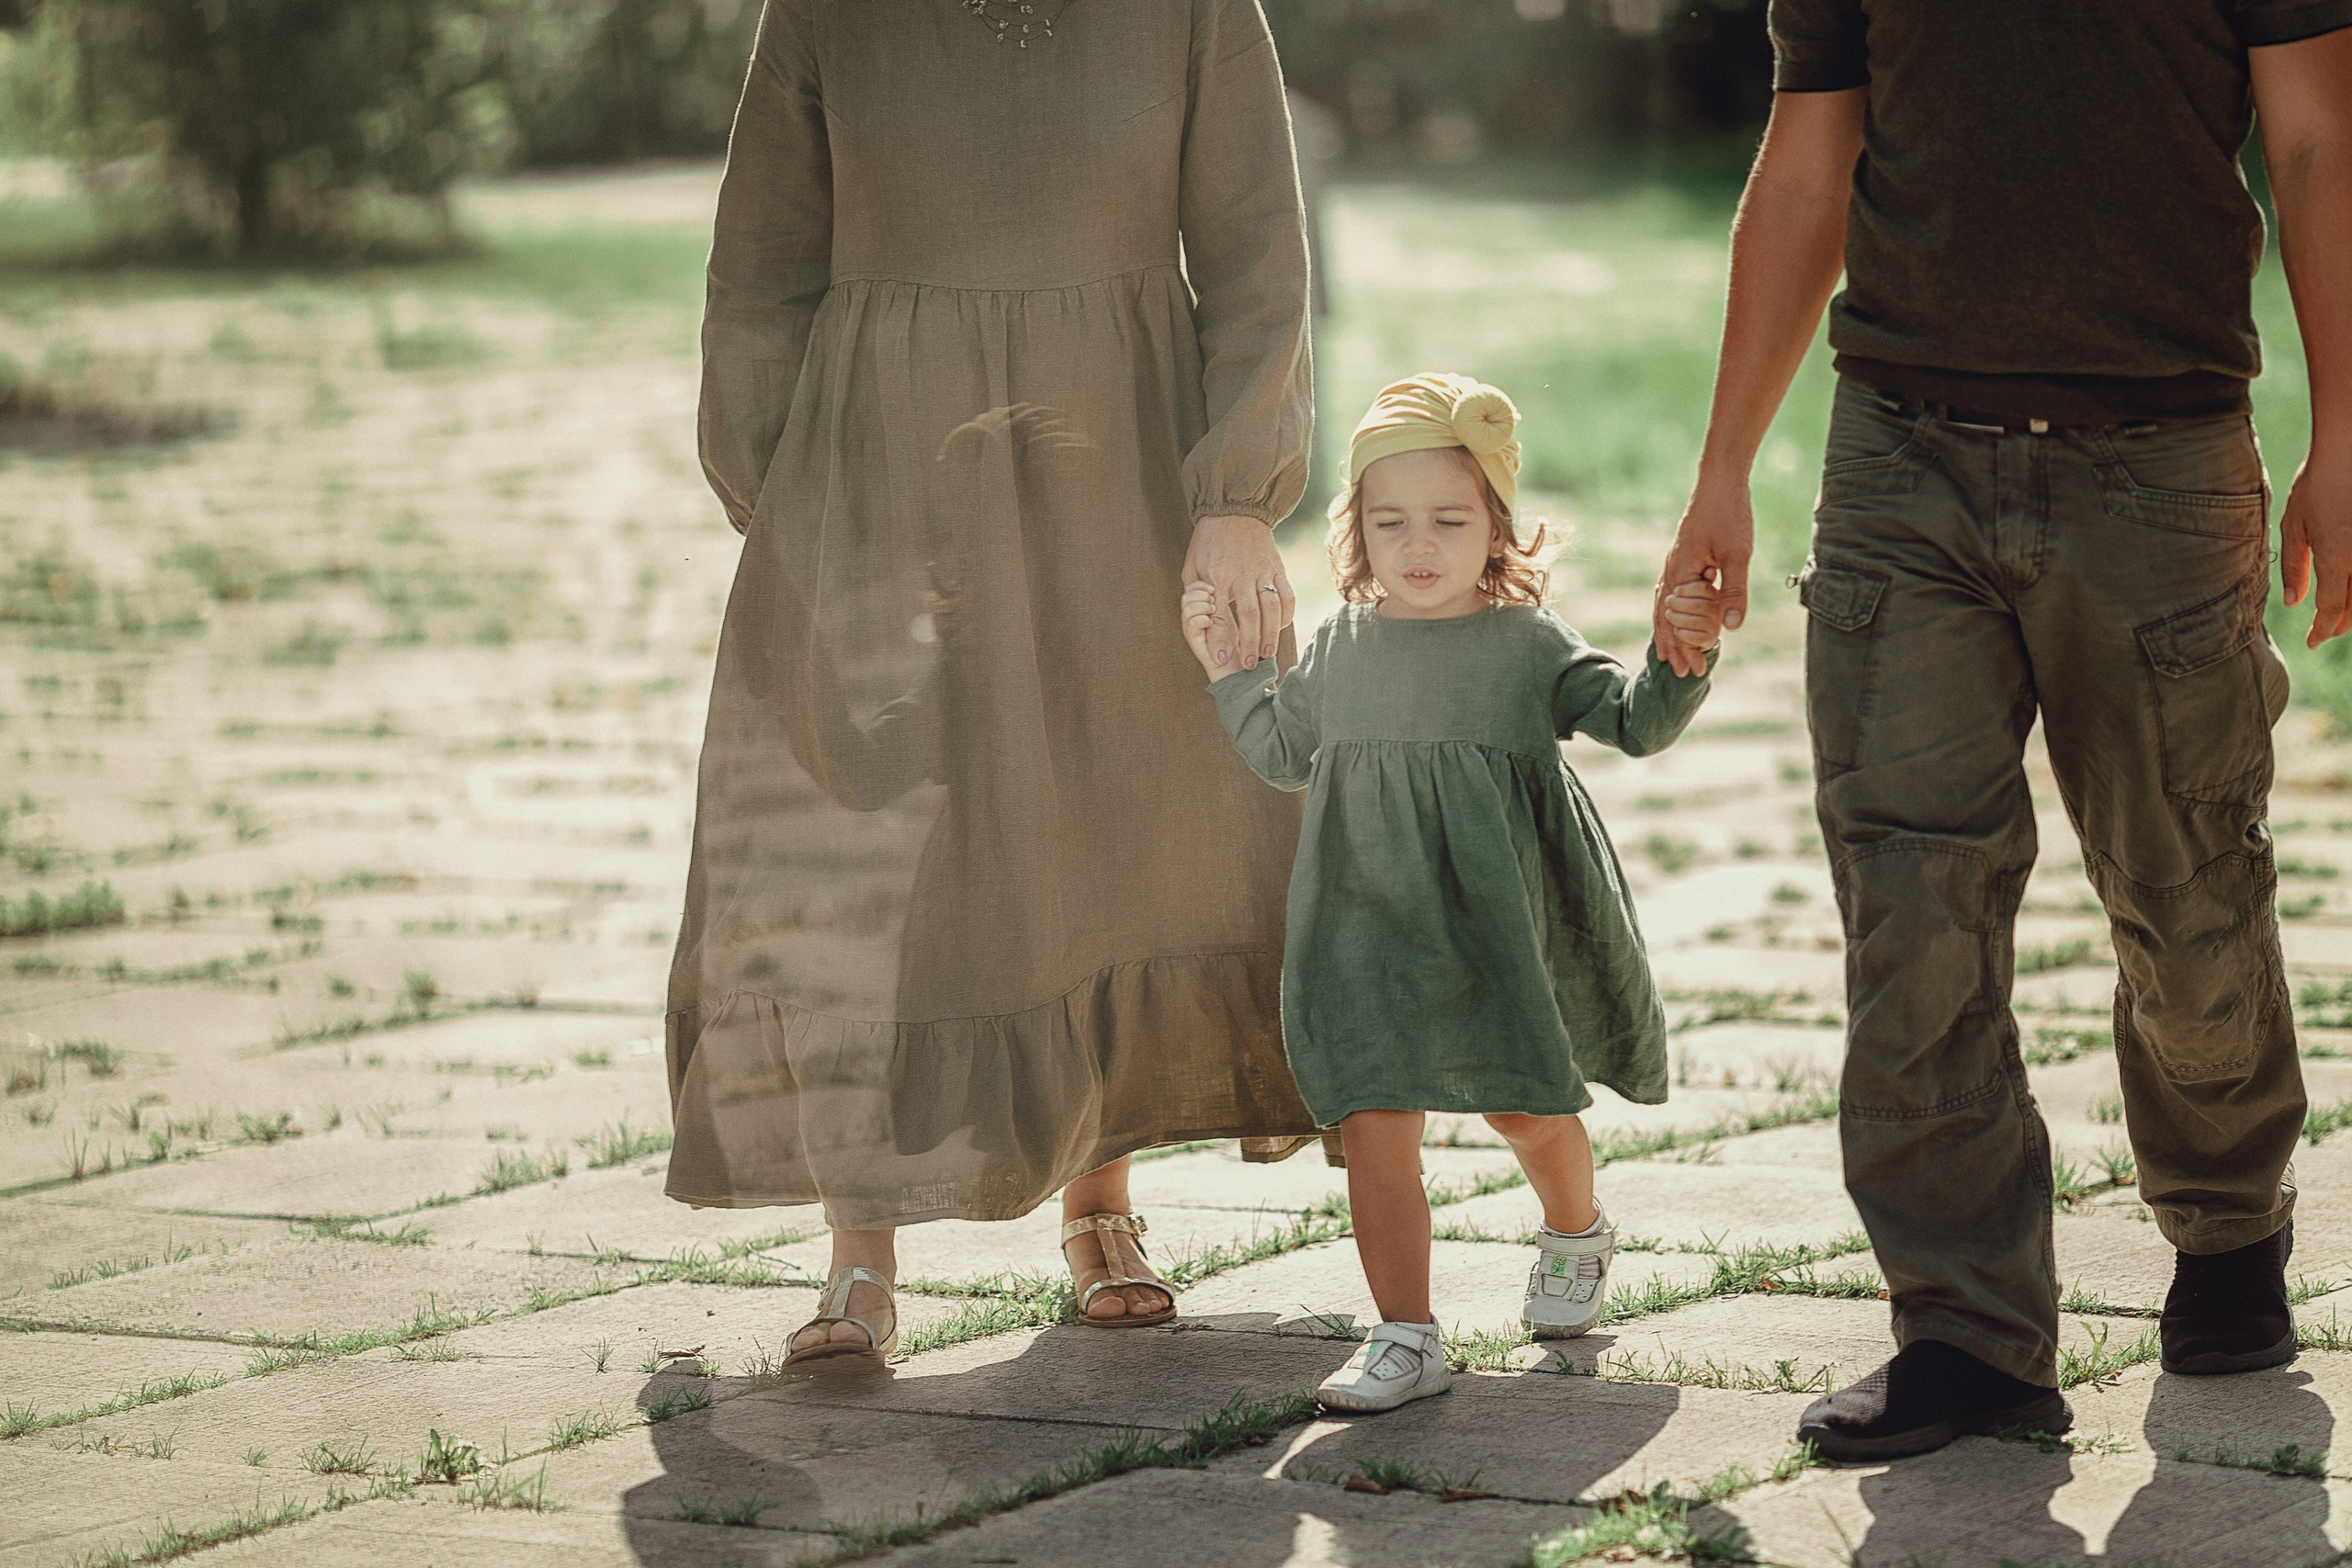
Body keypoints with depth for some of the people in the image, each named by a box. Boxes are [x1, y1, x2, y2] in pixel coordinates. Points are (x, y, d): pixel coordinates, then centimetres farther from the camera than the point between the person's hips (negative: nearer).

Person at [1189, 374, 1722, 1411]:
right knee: (1374, 1123, -7)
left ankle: (1575, 1234, 44)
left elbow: (1635, 723, -7)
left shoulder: (1528, 645, -2)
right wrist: (1223, 667, 17)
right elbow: (1285, 754, 24)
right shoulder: (1341, 648, 8)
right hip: (1369, 927, 2)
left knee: (1526, 1111, 10)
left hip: (1494, 925, -2)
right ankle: (1404, 1336, -2)